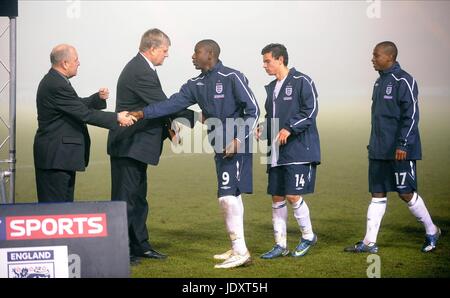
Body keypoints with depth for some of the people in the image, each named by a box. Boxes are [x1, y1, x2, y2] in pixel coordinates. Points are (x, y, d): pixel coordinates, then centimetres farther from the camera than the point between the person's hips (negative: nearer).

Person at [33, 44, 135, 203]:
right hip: (55, 157, -11)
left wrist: (98, 98, 1)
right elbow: (84, 114, -20)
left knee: (65, 202, 14)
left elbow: (79, 105, 19)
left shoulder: (54, 81, 11)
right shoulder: (57, 86, -21)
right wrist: (116, 118, -13)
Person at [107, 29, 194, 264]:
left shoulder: (140, 68, 13)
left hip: (135, 145, 11)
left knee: (138, 198, 16)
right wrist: (196, 117, -11)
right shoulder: (141, 72, -20)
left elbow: (157, 107, 18)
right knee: (125, 198, -5)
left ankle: (139, 245, 25)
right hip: (129, 146, -11)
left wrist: (168, 127, 7)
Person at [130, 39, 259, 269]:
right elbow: (172, 104, -1)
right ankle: (237, 249, 19)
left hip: (237, 146, -8)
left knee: (227, 196, -14)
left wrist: (238, 140, -18)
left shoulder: (232, 78, -11)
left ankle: (240, 252, -12)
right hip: (220, 147, 8)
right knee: (232, 197, 12)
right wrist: (142, 113, -13)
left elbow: (253, 110, -11)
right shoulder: (196, 85, 9)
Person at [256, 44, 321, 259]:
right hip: (277, 152, 8)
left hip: (299, 150, -8)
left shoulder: (301, 82, -7)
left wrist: (290, 129, -21)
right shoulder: (271, 87, 17)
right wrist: (262, 129, 5)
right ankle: (280, 245, 14)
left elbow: (311, 110, -14)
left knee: (293, 196, -10)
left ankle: (308, 236, 12)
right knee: (277, 198, 6)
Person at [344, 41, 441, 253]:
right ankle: (369, 242, 6)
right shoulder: (380, 81, 15)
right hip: (378, 151, 8)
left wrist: (403, 144, -22)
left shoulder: (403, 81, -12)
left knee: (406, 193, -2)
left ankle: (431, 231, 16)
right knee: (377, 194, 6)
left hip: (399, 151, -8)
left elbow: (411, 115, -17)